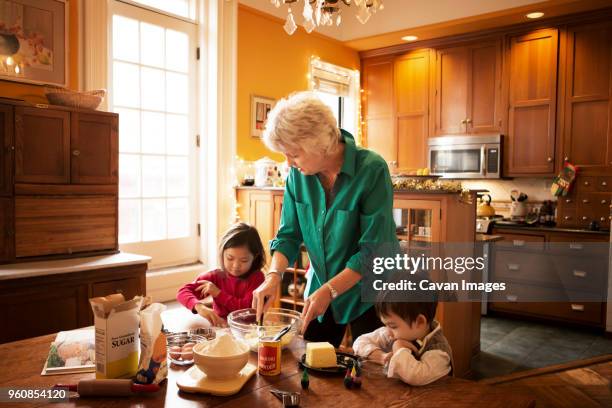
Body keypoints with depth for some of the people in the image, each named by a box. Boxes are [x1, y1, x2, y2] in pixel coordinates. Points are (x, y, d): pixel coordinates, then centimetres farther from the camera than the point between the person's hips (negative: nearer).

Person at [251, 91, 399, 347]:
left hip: (365, 295, -4)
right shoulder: (298, 175, -7)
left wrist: (329, 291, -25)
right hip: (319, 290, 5)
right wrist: (274, 275, -16)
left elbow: (373, 250, -22)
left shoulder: (372, 170, -23)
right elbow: (289, 235, 0)